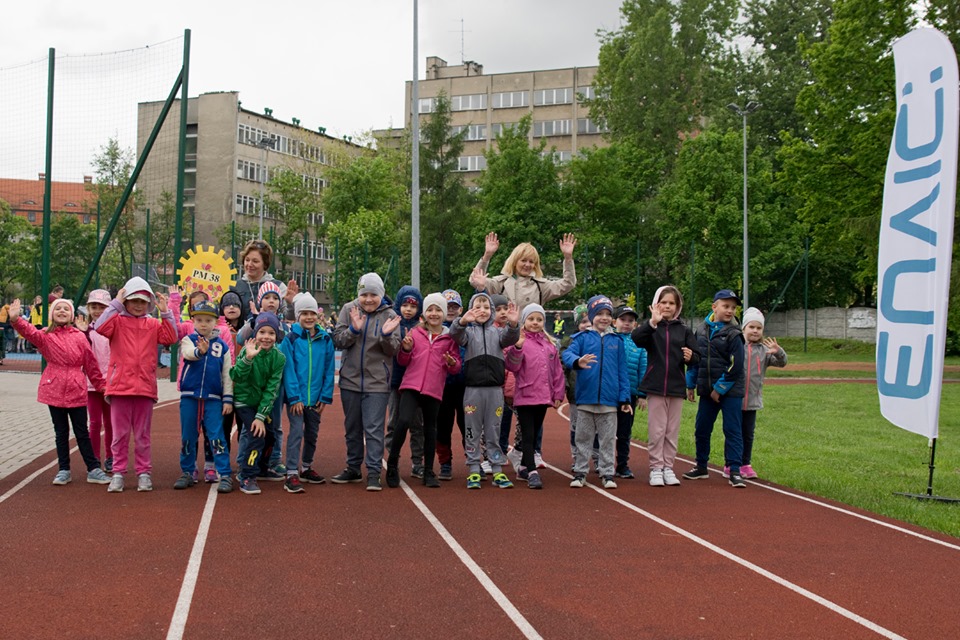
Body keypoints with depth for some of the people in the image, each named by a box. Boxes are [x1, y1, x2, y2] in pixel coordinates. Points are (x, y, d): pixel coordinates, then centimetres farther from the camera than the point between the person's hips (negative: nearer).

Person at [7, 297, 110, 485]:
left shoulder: (79, 336, 3)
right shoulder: (46, 336, 1)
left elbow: (91, 363, 7)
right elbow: (30, 332, -20)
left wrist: (101, 385, 10)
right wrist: (15, 320, -39)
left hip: (76, 390, 0)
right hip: (54, 390, 0)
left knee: (82, 433, 4)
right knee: (61, 432, 9)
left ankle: (94, 470, 10)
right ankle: (63, 470, 19)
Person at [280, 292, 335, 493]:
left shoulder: (325, 339, 2)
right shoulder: (291, 338, -7)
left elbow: (329, 369, 3)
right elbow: (289, 370, -10)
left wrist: (325, 397, -2)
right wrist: (294, 397, -15)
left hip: (316, 397, 4)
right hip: (296, 396, -4)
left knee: (312, 434, 15)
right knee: (296, 432, -9)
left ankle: (306, 468, 31)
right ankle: (291, 474, -6)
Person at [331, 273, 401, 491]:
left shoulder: (389, 315, -3)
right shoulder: (348, 310, 1)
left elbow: (393, 350, -5)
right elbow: (338, 341, -4)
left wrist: (386, 335, -24)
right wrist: (354, 329, -21)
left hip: (377, 383, -3)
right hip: (350, 379, 3)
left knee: (374, 429, -6)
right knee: (352, 428, 15)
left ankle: (374, 473, 0)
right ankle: (353, 468, 28)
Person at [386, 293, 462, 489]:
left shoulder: (449, 338, 6)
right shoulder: (415, 332, 6)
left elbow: (457, 367, 8)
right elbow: (402, 361, 10)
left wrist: (452, 363, -13)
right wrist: (406, 349, -10)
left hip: (434, 390, 1)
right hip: (411, 386, -1)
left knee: (430, 429, 9)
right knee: (404, 421, -18)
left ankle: (428, 472, 20)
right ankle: (392, 464, 0)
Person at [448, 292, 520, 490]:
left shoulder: (497, 331, 12)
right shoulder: (468, 330, 7)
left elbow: (509, 339, -8)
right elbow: (456, 335, -15)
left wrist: (513, 324, -30)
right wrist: (462, 321, -38)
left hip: (495, 388, 1)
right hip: (472, 388, -1)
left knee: (494, 431, 8)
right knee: (472, 431, 4)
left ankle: (497, 470, 14)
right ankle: (474, 470, 11)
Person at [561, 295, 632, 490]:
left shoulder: (617, 341, 7)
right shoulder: (582, 338, 2)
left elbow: (622, 371, 8)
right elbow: (568, 353, -14)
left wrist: (625, 398, 3)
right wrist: (577, 361, -38)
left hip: (609, 400, 1)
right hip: (585, 398, -1)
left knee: (608, 439, 8)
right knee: (583, 438, 9)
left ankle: (607, 473, 17)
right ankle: (580, 472, 18)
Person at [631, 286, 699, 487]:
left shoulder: (684, 330, 6)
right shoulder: (651, 327, -1)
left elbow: (696, 357, 7)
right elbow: (636, 338, -22)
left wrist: (690, 357, -16)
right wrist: (652, 323, -35)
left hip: (676, 387, 2)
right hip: (655, 386, -2)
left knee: (672, 431, 8)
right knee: (656, 430, 2)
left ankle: (668, 467, 18)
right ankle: (656, 468, 11)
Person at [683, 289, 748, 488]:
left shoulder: (733, 334, -9)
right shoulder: (703, 330, 7)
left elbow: (735, 366, -13)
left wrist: (720, 389, -13)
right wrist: (690, 384, 11)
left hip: (730, 391, -5)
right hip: (707, 390, 5)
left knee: (733, 430, -3)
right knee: (701, 429, 11)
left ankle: (734, 471, 3)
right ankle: (701, 467, 26)